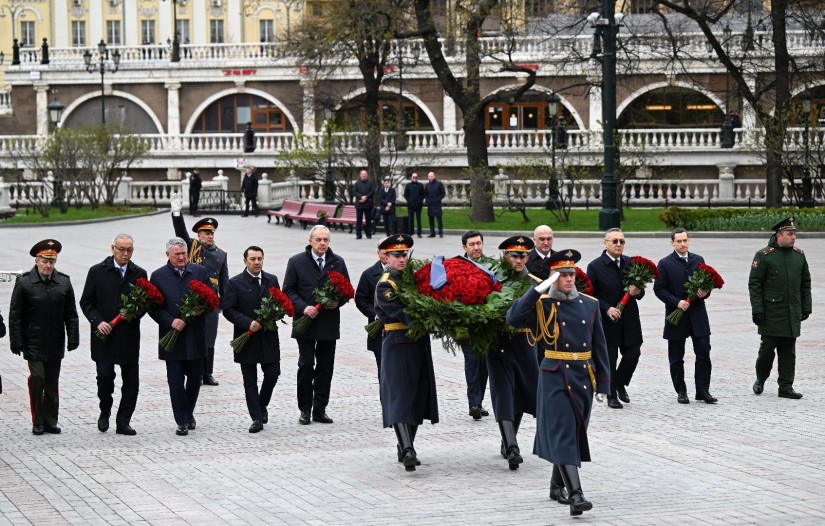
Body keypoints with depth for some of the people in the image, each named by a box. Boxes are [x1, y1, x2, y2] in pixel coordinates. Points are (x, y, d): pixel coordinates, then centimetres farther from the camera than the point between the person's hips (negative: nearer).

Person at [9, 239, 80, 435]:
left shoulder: (64, 283, 3)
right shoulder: (24, 283, -5)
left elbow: (71, 315, 7)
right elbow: (15, 316, -4)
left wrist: (73, 339, 1)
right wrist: (16, 342, -8)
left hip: (56, 344, 3)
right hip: (33, 343, -3)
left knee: (52, 383, 8)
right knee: (37, 378, -11)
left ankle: (50, 421, 17)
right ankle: (37, 423, 0)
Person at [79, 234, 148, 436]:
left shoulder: (139, 274, 7)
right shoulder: (97, 272, 1)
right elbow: (86, 301, 3)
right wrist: (97, 321, -11)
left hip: (129, 335, 2)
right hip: (104, 335, -2)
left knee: (131, 380, 1)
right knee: (105, 376, -5)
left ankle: (123, 422, 9)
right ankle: (105, 412, 21)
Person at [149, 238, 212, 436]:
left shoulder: (200, 272, 5)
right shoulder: (158, 276, -1)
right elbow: (153, 308, -3)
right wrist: (171, 321, -17)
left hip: (196, 337, 2)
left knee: (195, 378, 11)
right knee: (176, 381, -2)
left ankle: (188, 413, 31)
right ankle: (182, 421, 4)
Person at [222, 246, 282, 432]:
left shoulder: (272, 280, 7)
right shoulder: (235, 283, -4)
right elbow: (228, 310, -7)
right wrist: (248, 323, -18)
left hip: (268, 338, 3)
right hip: (247, 338, -3)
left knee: (273, 374, -1)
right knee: (250, 381, 2)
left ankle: (262, 406, 25)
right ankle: (257, 419, 6)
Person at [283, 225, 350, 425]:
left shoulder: (338, 262, 7)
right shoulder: (296, 262, 0)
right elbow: (288, 290, 0)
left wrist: (338, 302, -8)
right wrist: (303, 307, -15)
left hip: (329, 324, 2)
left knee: (325, 367, 5)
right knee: (306, 366, -1)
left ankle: (320, 409, 11)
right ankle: (305, 409, 6)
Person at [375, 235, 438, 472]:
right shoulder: (385, 285, -8)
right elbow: (400, 314, -19)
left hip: (419, 345, 8)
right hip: (397, 346, -8)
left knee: (418, 396, 10)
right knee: (399, 397, -12)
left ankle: (406, 448, 20)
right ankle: (407, 450, -20)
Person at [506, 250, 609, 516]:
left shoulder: (590, 304, 7)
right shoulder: (542, 305, -4)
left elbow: (599, 346, 9)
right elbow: (514, 318, -22)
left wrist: (603, 383, 6)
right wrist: (538, 290, -22)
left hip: (584, 378, 5)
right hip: (555, 378, -5)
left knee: (575, 433, 12)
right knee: (563, 435, -11)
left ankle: (557, 485, 30)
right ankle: (576, 495, -19)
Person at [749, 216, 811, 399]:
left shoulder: (799, 255, 9)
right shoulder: (764, 256, -6)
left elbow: (805, 283, 16)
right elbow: (754, 284, -7)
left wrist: (806, 307, 11)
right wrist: (757, 309, -12)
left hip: (793, 314, 4)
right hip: (771, 314, -4)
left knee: (788, 351, 5)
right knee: (768, 347, -1)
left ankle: (786, 387, 9)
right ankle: (760, 379, 22)